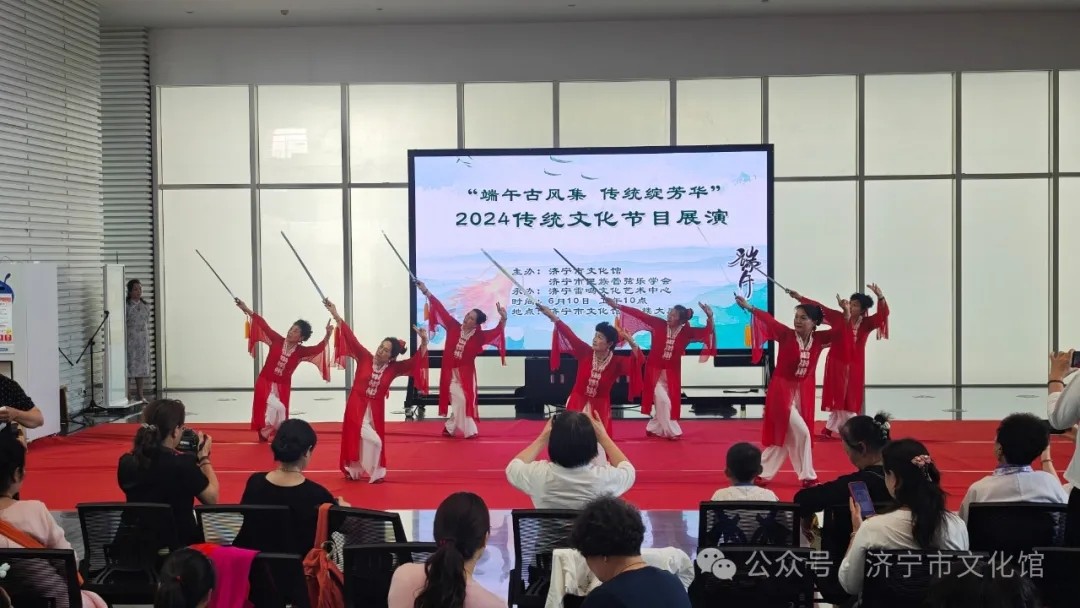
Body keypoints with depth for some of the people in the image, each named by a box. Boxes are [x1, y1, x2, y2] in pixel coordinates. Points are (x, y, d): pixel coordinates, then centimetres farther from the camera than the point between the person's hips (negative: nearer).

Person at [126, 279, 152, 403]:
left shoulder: (146, 306, 11)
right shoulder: (126, 306, -6)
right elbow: (123, 325, -8)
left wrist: (148, 340, 12)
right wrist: (123, 341, -13)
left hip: (143, 340, 6)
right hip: (130, 339, -6)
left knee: (142, 366, 7)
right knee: (129, 365, -5)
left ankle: (140, 394, 14)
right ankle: (127, 394, 1)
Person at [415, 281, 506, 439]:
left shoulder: (479, 336, -8)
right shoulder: (454, 326, -6)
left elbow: (497, 331, -18)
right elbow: (441, 309, -5)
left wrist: (503, 319, -37)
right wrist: (426, 292, -5)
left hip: (466, 374, 1)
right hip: (451, 372, -1)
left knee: (466, 401, 5)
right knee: (460, 400, -4)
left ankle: (450, 427, 23)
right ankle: (469, 430, 5)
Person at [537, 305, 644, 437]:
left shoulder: (616, 362, -13)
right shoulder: (585, 353, -9)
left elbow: (638, 360, -24)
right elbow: (569, 334, -9)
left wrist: (632, 343, -41)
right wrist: (552, 315, -8)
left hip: (599, 407, -1)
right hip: (578, 404, 1)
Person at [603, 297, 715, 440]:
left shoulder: (686, 332, -9)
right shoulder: (659, 324, -12)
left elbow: (707, 332, -14)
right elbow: (639, 315, -12)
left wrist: (709, 317, -33)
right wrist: (617, 306, -14)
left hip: (672, 373, 2)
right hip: (655, 370, -2)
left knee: (670, 402, 9)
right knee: (662, 401, -7)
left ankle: (654, 428, 27)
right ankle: (671, 431, 8)